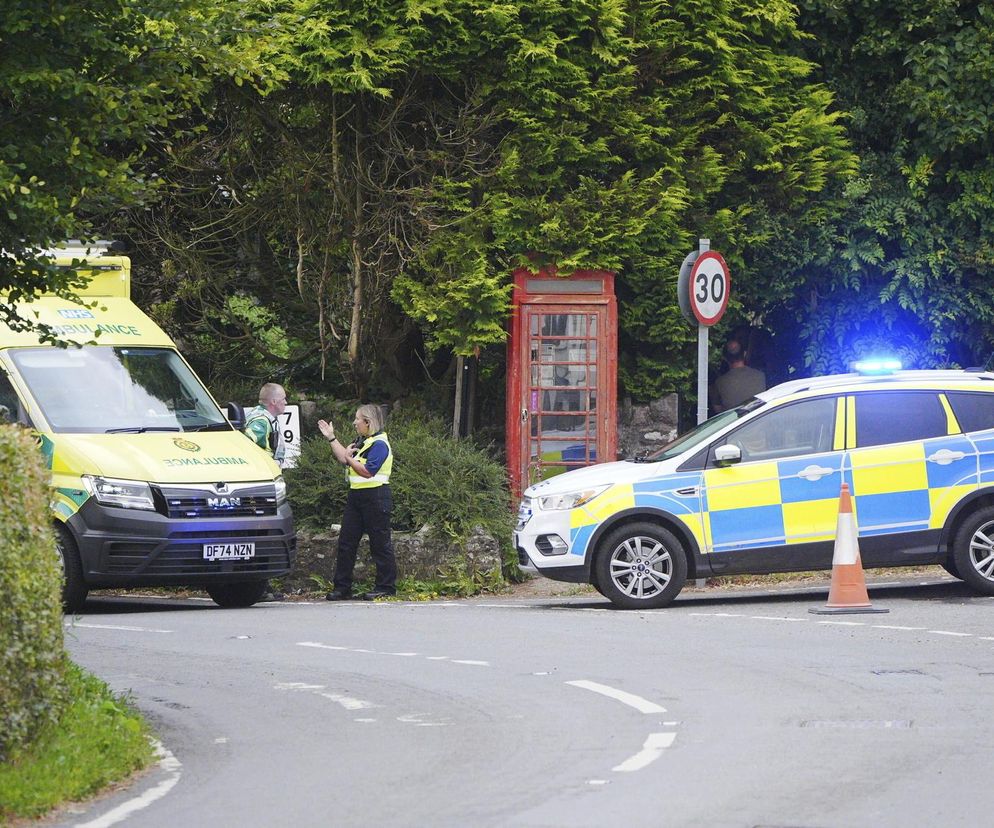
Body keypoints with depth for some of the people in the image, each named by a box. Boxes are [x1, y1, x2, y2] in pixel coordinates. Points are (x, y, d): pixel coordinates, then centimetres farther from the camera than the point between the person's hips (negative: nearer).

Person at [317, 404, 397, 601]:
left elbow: (368, 472, -21)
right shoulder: (361, 441, 17)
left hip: (375, 497, -10)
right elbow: (343, 457, 22)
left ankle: (386, 587, 4)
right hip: (356, 495, 10)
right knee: (346, 542, 7)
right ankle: (342, 587, 10)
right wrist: (331, 438, 20)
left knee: (380, 544, -2)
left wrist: (350, 459, -11)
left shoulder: (379, 444, -14)